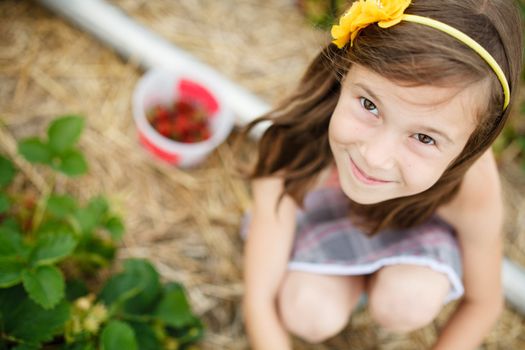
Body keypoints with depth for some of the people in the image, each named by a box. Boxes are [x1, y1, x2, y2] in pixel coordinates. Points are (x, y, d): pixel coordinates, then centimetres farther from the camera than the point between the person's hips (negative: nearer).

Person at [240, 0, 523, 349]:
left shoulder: (473, 190, -36)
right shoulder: (294, 149, -38)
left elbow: (483, 301, -14)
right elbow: (260, 299, -30)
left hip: (418, 222, 0)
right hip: (329, 207, 0)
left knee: (406, 307, -29)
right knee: (307, 315, -23)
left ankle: (378, 280, 6)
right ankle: (350, 284, 10)